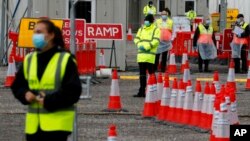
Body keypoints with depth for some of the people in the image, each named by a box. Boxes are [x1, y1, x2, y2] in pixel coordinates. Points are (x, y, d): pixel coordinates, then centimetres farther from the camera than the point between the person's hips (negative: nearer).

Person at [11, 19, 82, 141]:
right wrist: (25, 94, -6)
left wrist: (49, 101, -20)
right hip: (33, 123, 6)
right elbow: (17, 85, 17)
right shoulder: (29, 59, 11)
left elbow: (73, 91, -11)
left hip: (57, 123, -6)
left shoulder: (65, 60, -6)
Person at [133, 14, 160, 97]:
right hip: (141, 54, 5)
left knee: (151, 73, 0)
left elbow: (156, 41, -11)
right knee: (142, 73, 5)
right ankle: (142, 91, 7)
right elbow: (136, 39, 14)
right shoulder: (141, 29, 18)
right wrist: (139, 45, -6)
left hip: (150, 55, -5)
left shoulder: (156, 30, 0)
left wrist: (146, 47, -18)